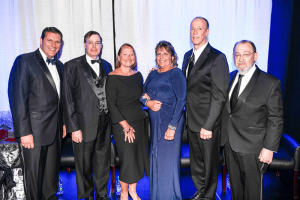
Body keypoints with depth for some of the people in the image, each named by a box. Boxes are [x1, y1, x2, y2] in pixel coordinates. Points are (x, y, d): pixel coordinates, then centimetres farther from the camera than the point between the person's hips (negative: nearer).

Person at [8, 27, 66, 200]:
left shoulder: (59, 66, 14)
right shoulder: (25, 61, -7)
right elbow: (18, 98, -13)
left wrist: (63, 123, 12)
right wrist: (24, 132, -17)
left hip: (55, 130, 6)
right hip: (34, 130, -6)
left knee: (52, 173, 17)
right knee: (33, 175, 7)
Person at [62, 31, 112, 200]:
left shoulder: (106, 66, 10)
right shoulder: (72, 66, -5)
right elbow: (67, 99, -8)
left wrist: (112, 121, 5)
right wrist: (74, 128, -12)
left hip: (105, 123, 4)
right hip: (84, 124, -4)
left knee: (103, 162, 15)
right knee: (84, 164, 11)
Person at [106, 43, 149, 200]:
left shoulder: (137, 75, 8)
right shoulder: (112, 77, -9)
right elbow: (111, 105, -12)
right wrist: (126, 126, -14)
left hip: (140, 121, 6)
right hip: (122, 124, -5)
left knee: (139, 157, 11)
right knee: (127, 159, 0)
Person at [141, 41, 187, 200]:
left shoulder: (176, 74, -8)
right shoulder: (153, 74, 12)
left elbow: (181, 100, -14)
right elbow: (143, 94, 15)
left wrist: (172, 127, -19)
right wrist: (148, 102, -9)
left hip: (170, 121, -6)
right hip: (154, 121, 6)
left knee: (168, 159, 3)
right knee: (155, 158, 13)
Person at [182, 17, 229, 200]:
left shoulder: (217, 58, -14)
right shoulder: (188, 55, 10)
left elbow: (219, 96, -18)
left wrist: (208, 126, -20)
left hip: (208, 123, -7)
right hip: (191, 121, 7)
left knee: (210, 162, 11)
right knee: (196, 161, 21)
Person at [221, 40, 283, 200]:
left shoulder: (270, 83, -11)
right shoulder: (229, 77, 6)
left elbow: (276, 119, -10)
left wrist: (269, 148, -14)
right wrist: (222, 135, 7)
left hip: (252, 147, -5)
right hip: (230, 144, 5)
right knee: (235, 186, 21)